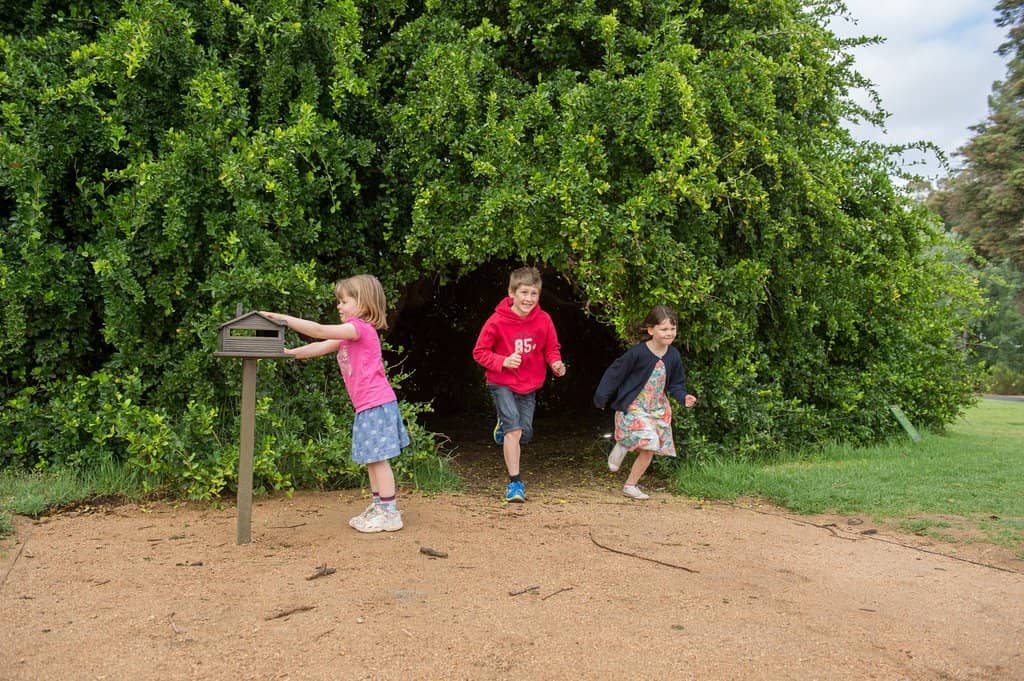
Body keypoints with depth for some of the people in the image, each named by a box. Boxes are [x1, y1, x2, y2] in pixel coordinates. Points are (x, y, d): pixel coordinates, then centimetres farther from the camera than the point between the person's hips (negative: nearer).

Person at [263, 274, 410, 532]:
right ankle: (378, 507, 21)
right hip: (369, 406, 10)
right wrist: (289, 352, 6)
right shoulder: (350, 334, 19)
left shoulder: (361, 328, -11)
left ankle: (390, 513, -1)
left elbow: (319, 331, -18)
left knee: (378, 459, -6)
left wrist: (283, 318, -15)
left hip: (376, 404, -10)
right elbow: (320, 347, 16)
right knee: (371, 460, 13)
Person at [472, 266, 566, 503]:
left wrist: (556, 363, -16)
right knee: (514, 428, -18)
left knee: (525, 433, 8)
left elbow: (551, 348, 6)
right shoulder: (497, 321, -17)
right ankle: (515, 483, -6)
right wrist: (503, 361, -25)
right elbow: (480, 352, -9)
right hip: (502, 384, -4)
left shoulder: (543, 320, -9)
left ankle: (503, 428, 45)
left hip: (529, 385, 4)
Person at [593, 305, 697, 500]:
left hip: (658, 409, 6)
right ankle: (622, 446, 6)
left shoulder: (673, 356, -3)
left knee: (649, 451, 6)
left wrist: (683, 397, -12)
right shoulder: (638, 353, -19)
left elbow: (676, 383, 8)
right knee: (649, 441, -25)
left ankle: (630, 485, 23)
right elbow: (615, 373, -11)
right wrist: (602, 397, -6)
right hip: (633, 407, -6)